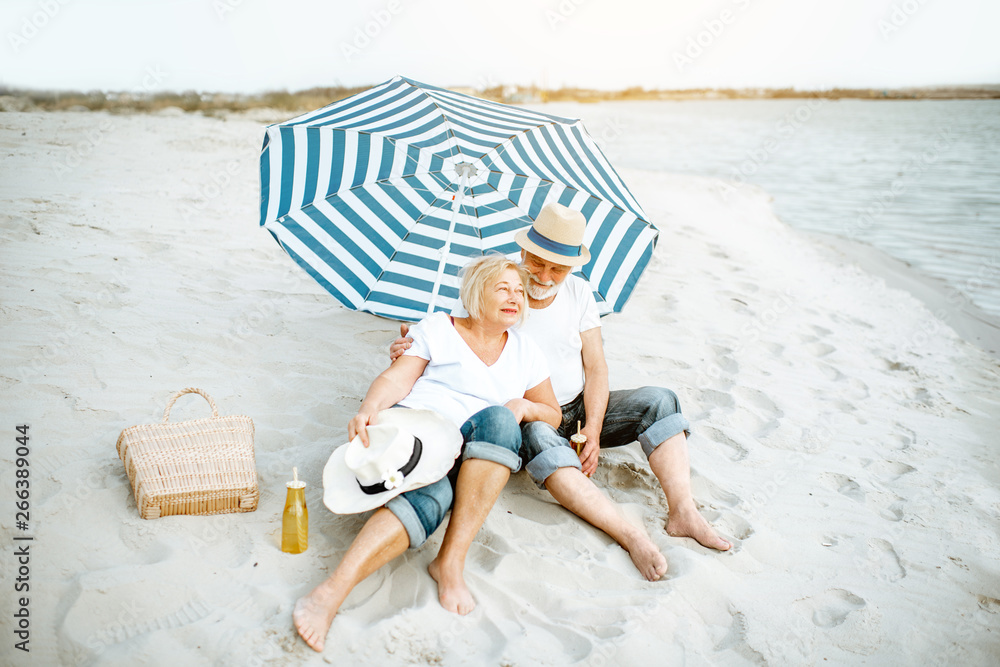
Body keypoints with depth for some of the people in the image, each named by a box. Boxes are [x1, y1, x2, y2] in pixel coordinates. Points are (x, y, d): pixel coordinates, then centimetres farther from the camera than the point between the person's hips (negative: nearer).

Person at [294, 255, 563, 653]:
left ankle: (450, 562, -35)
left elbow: (553, 415, 25)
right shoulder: (438, 328, 13)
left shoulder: (525, 352, 23)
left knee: (499, 419, -33)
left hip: (468, 454, 3)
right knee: (431, 493, -38)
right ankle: (330, 594, -50)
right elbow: (397, 379, 1)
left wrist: (524, 406, 2)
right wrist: (370, 407, -20)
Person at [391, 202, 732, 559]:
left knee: (658, 401, -16)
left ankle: (683, 511, -27)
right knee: (539, 436, -40)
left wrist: (593, 430, -14)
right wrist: (410, 348, -31)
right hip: (525, 417, -4)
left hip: (579, 408, 5)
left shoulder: (579, 292, 2)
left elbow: (596, 367, 0)